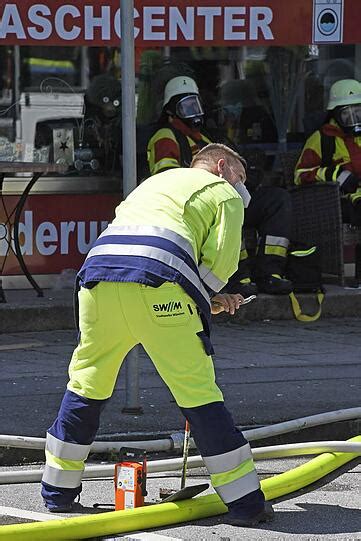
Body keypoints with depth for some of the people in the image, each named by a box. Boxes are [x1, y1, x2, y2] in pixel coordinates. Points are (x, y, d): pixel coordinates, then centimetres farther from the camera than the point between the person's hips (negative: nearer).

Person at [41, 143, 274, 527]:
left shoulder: (157, 181, 38)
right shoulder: (226, 196, 20)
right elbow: (219, 261, 6)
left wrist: (207, 300, 33)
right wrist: (202, 299, 23)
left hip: (99, 268, 5)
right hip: (159, 286, -5)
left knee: (88, 380, 18)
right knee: (197, 389, -1)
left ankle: (57, 492, 25)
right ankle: (245, 502, 1)